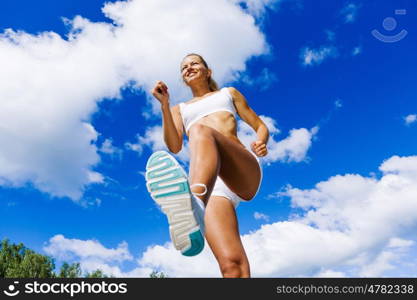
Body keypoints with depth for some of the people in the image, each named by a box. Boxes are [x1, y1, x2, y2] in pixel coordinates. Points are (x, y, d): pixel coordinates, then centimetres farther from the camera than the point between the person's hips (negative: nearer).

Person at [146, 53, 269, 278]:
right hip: (211, 184, 1)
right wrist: (164, 105, 1)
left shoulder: (228, 93, 32)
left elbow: (260, 126, 26)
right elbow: (174, 147, 13)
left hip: (244, 172, -1)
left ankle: (194, 207, -66)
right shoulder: (180, 110, 33)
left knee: (200, 131, -36)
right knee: (231, 264, -26)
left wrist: (261, 144, 2)